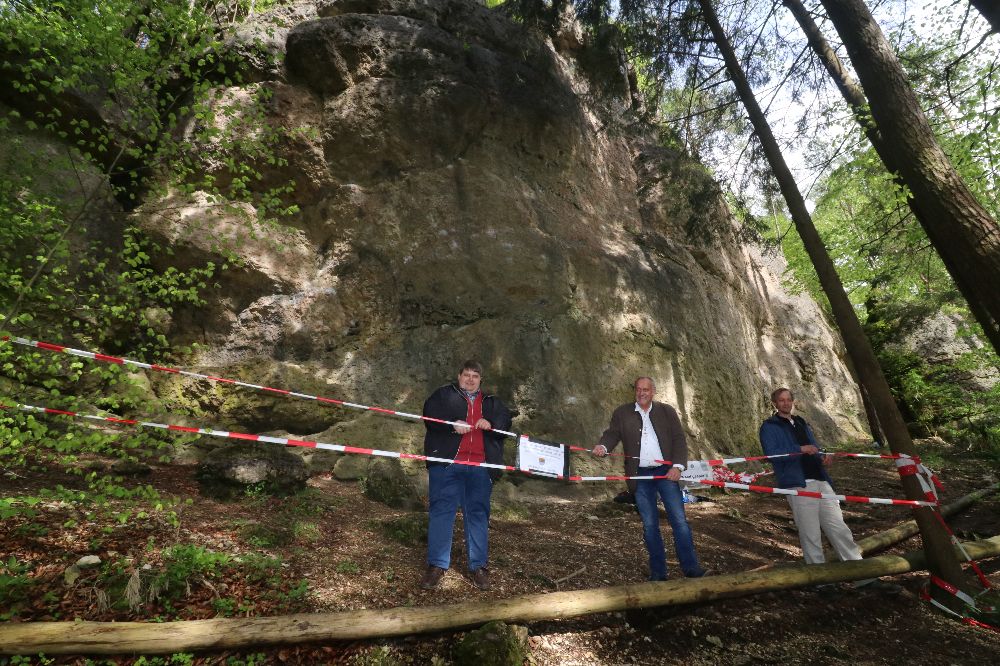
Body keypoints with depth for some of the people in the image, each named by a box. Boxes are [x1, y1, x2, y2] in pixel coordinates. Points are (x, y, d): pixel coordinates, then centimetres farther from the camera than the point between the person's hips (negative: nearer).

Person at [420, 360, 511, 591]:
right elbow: (430, 415, -2)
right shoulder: (444, 394, 11)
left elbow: (505, 421, 10)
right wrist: (452, 425, -16)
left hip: (480, 467, 3)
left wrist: (490, 424, -11)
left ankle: (478, 566, 16)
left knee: (478, 514, 6)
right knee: (442, 511, -1)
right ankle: (437, 565, 9)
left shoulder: (492, 402, 20)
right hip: (447, 462, -2)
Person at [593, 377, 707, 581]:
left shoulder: (667, 411, 7)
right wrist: (603, 446, -23)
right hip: (640, 476, 0)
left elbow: (679, 439, 3)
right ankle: (658, 572, 19)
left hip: (666, 472, 0)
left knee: (679, 520, 0)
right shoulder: (622, 413, 6)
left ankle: (691, 568, 13)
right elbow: (612, 434, 0)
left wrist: (677, 466, -8)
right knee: (649, 525, 7)